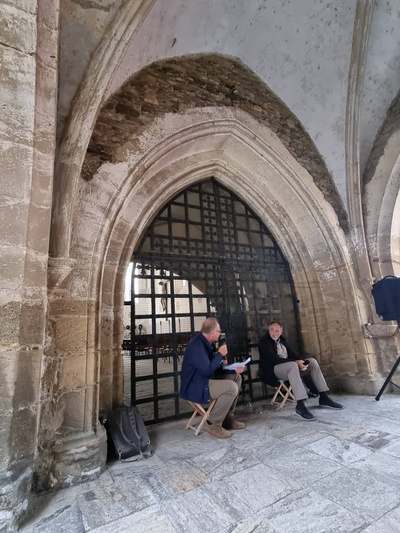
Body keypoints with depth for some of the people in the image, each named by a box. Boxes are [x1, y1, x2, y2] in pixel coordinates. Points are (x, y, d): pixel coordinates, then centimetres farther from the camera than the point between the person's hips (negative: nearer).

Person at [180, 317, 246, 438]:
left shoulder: (206, 342, 7)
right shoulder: (197, 346, -25)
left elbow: (215, 367, 14)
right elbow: (208, 370, -30)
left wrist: (234, 369, 1)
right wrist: (220, 354, -18)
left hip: (204, 380, 11)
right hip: (194, 387, -11)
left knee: (236, 377, 10)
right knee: (231, 387, -24)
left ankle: (228, 418, 15)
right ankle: (213, 424, -6)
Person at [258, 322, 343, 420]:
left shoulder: (281, 339, 14)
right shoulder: (264, 342, -11)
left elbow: (292, 353, 7)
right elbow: (274, 359, -21)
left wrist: (302, 361, -15)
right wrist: (296, 362, -25)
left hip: (289, 366, 8)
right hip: (273, 370, -8)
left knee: (312, 361, -5)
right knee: (292, 365, -36)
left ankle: (323, 397, -4)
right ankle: (300, 405, -38)